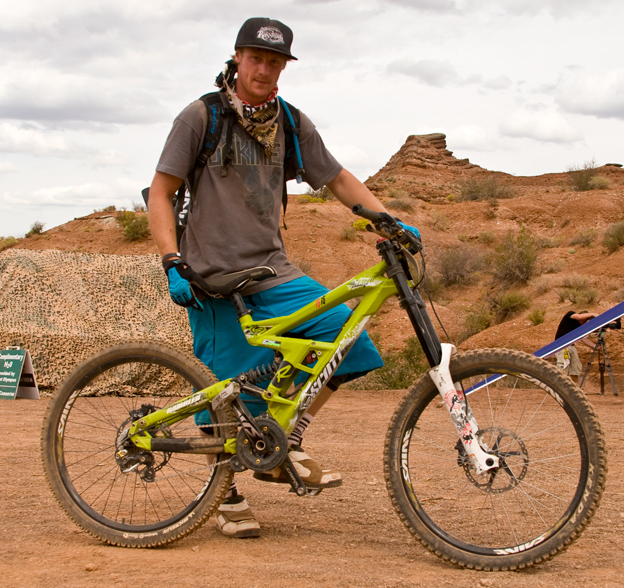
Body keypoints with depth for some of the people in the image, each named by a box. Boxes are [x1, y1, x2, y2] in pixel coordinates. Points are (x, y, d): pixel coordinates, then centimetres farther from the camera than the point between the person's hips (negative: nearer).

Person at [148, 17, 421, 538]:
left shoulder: (292, 124, 8)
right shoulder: (202, 117, -4)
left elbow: (339, 179, 14)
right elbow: (160, 192, -4)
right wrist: (173, 263, -15)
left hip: (273, 272, 4)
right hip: (215, 278, -4)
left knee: (345, 332, -14)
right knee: (224, 391, -1)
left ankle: (285, 445, 2)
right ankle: (227, 496, 20)